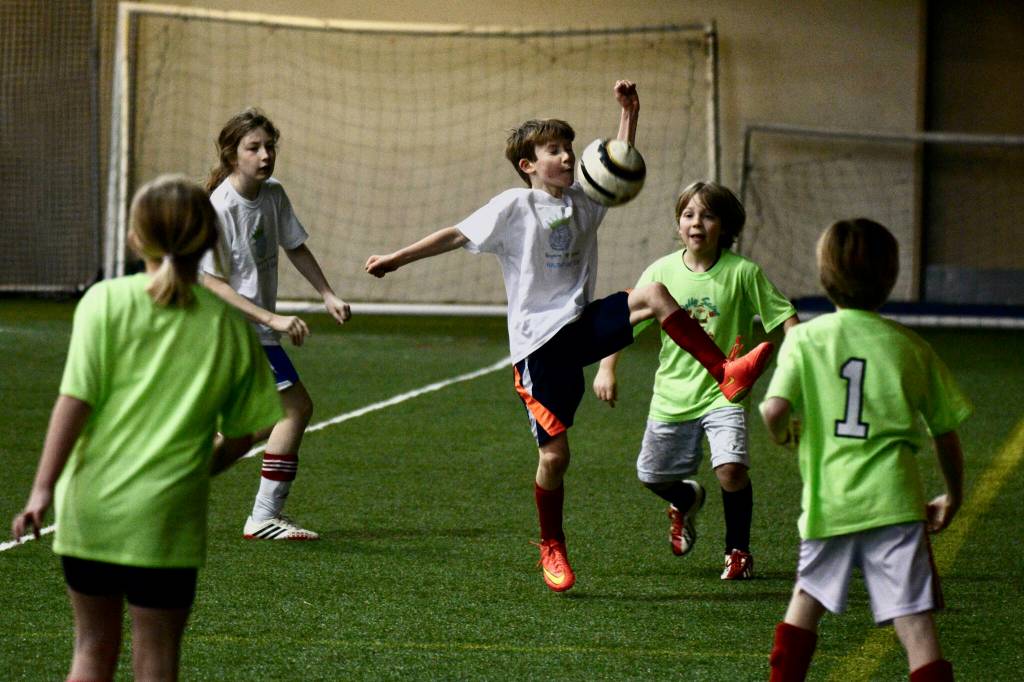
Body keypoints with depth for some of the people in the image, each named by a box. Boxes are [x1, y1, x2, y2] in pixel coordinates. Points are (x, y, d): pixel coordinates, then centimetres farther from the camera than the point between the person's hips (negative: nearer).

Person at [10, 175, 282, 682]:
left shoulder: (105, 301, -3)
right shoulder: (228, 323, 1)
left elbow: (74, 400, -11)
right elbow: (243, 432, 5)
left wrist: (43, 488, -12)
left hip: (89, 507, 1)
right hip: (168, 516, -1)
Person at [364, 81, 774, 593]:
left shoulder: (583, 200, 11)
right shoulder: (514, 207, -5)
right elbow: (458, 235, -4)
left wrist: (629, 114, 10)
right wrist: (397, 259, -6)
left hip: (582, 325, 4)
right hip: (539, 340, -4)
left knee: (653, 296, -22)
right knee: (554, 452, -5)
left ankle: (725, 373, -25)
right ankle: (552, 549, 15)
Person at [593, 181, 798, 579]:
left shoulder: (742, 273, -10)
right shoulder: (662, 272, -5)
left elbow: (784, 316, -6)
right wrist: (607, 369, -8)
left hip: (723, 392, -3)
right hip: (673, 393, 3)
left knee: (731, 469, -21)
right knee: (652, 475, 12)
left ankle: (738, 550, 3)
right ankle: (686, 501, 49)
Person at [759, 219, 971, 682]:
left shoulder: (806, 338, 1)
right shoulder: (910, 347, 4)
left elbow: (775, 409, -13)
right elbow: (945, 431, 10)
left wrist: (782, 434, 12)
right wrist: (953, 496, 27)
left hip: (828, 500, 1)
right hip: (893, 501, -1)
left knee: (806, 600, 25)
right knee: (916, 626, -7)